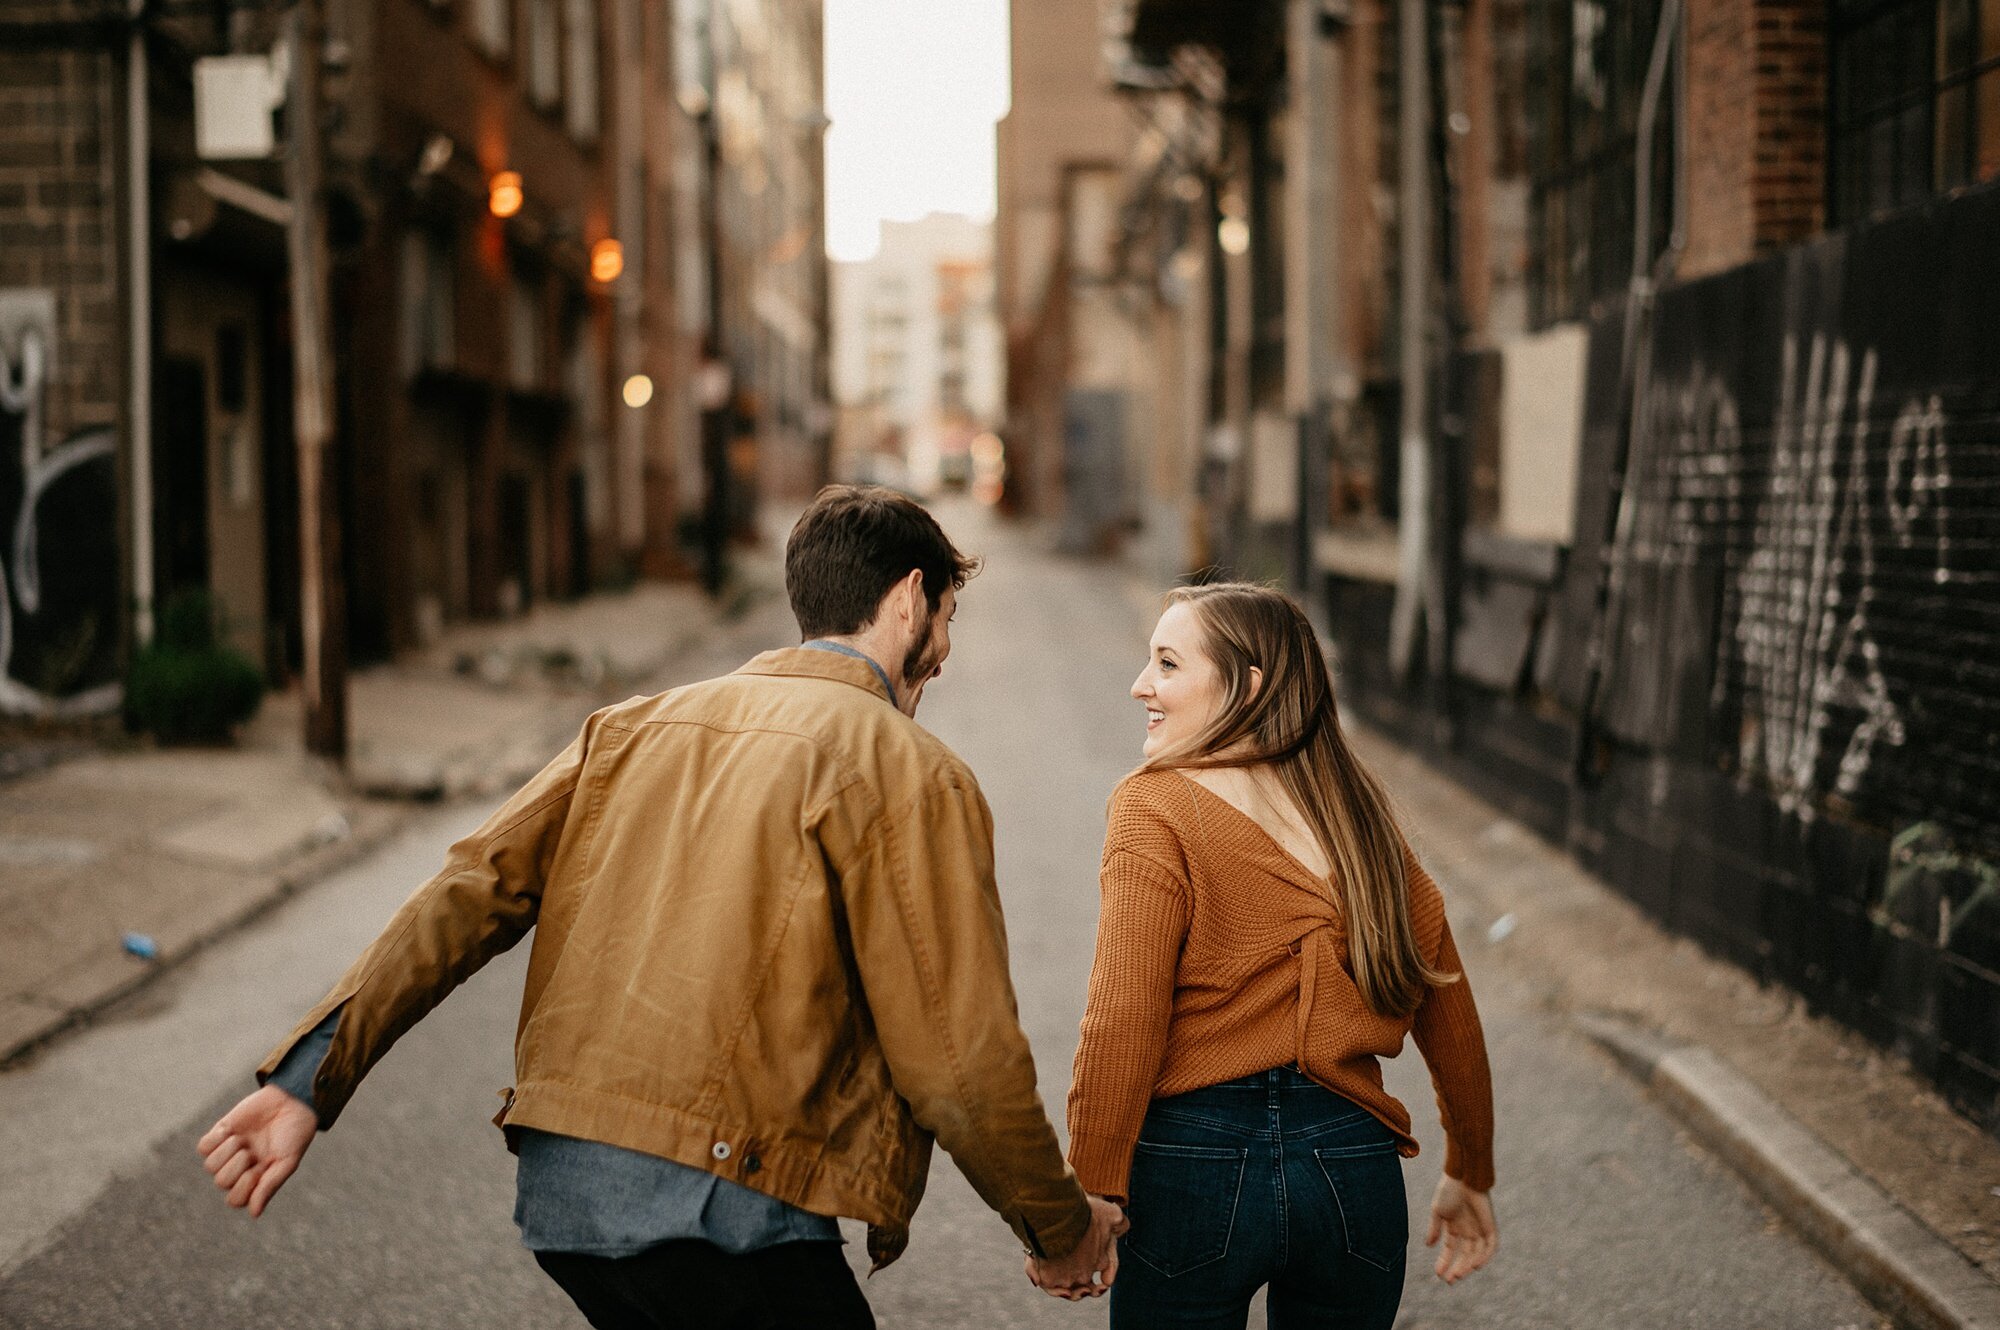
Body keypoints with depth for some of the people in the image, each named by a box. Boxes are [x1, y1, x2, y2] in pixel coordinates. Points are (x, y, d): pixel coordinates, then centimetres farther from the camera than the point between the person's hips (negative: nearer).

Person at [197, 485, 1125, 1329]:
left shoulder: (643, 727, 16)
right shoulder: (907, 773, -3)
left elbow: (472, 892, 5)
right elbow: (959, 1062, -7)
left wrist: (307, 1080, -1)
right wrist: (1063, 1230, 8)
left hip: (558, 1191, 7)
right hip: (721, 1212, -7)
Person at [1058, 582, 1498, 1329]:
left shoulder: (1157, 809, -8)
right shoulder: (1362, 816, 9)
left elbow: (1124, 1023, -17)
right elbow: (1449, 1012, 14)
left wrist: (1089, 1192, -11)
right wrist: (1469, 1175, 25)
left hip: (1192, 1162, -5)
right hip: (1353, 1163, 5)